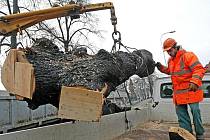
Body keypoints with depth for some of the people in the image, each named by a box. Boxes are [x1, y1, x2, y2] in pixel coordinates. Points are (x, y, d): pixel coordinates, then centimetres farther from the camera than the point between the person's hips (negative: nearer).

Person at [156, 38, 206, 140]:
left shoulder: (188, 56, -12)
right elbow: (169, 71, 31)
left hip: (191, 90, -8)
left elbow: (199, 69, -19)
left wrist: (194, 82, -32)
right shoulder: (171, 60, 13)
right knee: (181, 113, 9)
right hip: (178, 92, 8)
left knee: (195, 112, 0)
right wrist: (161, 67, 14)